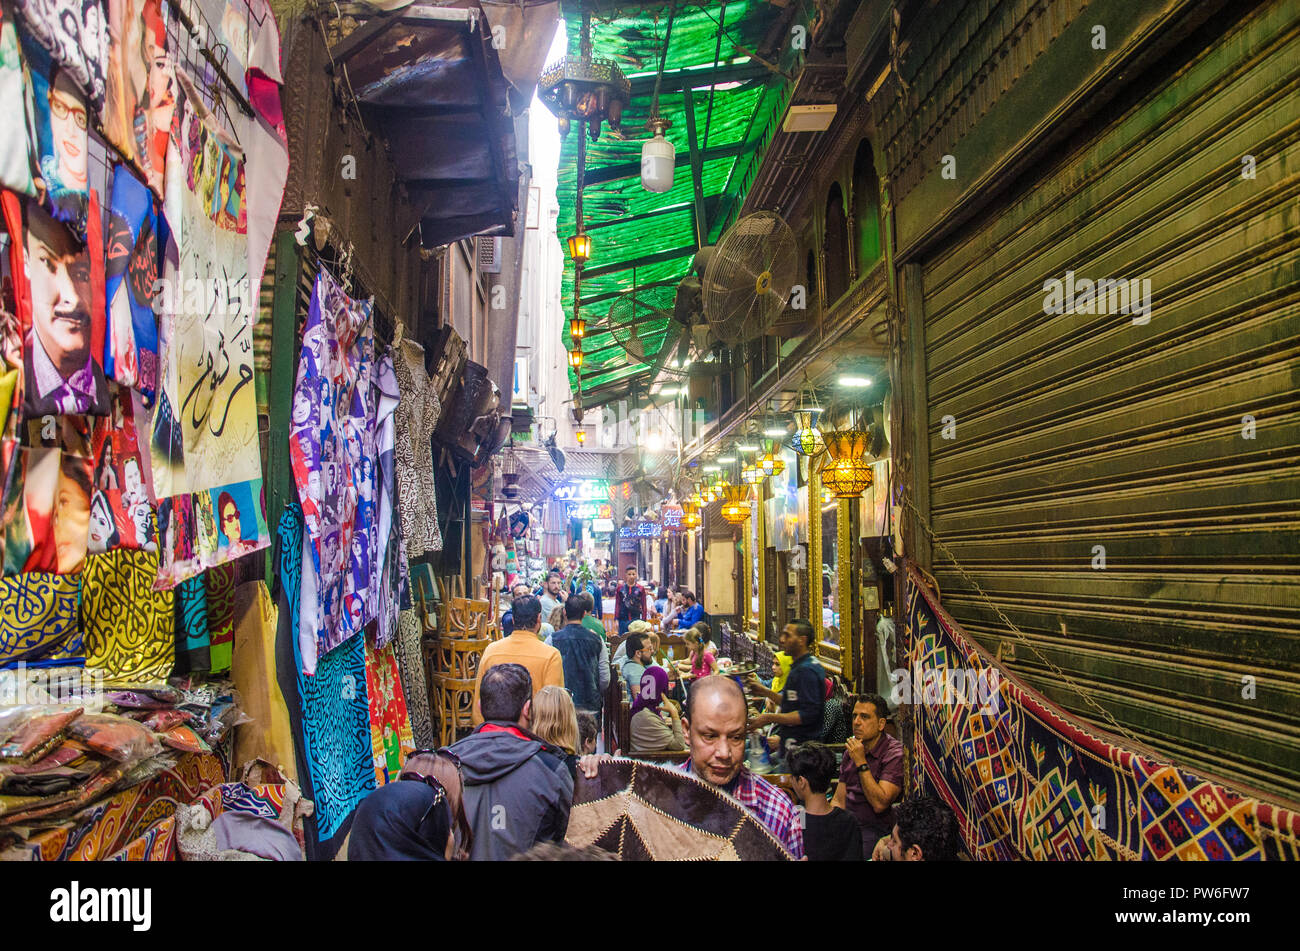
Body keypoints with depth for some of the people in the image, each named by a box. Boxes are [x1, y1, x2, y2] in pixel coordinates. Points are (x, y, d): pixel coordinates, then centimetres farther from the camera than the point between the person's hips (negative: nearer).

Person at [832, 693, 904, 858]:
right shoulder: (851, 751, 12)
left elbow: (879, 804, -19)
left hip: (875, 831, -7)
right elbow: (839, 800, 12)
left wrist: (861, 763, -19)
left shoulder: (895, 754, -10)